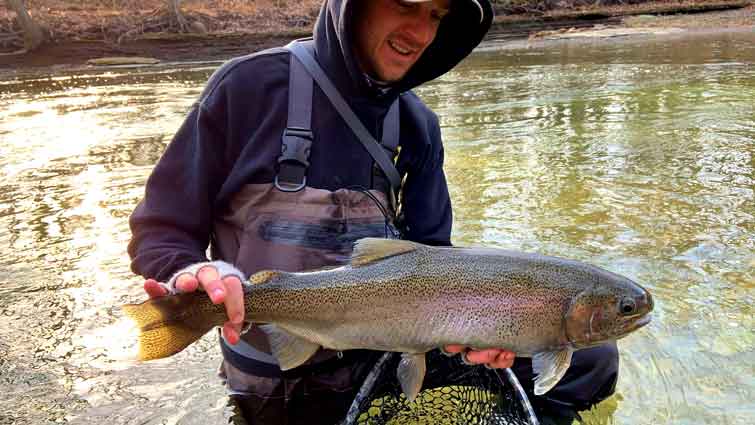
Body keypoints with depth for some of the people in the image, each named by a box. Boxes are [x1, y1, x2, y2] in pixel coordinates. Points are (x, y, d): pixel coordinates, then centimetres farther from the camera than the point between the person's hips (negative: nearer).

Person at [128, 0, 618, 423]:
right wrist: (192, 275, -34)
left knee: (590, 358, 2)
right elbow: (160, 231, -12)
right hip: (283, 377, -3)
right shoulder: (253, 85, -15)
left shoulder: (417, 125, -3)